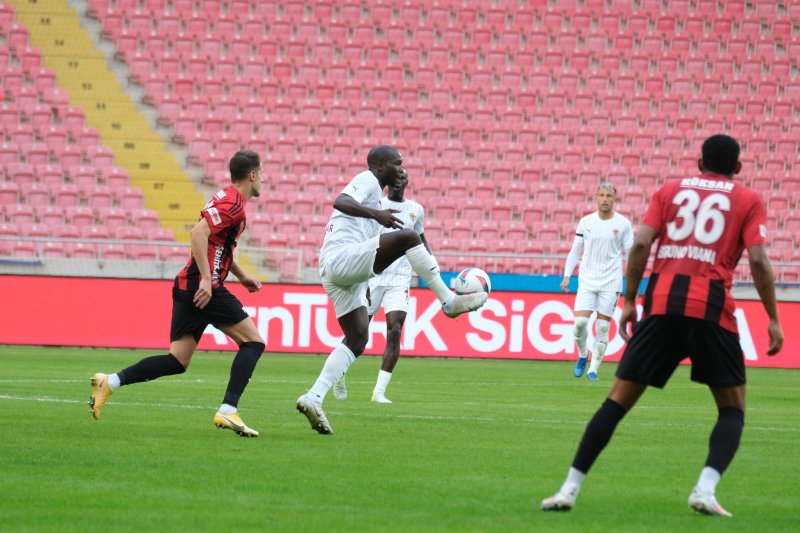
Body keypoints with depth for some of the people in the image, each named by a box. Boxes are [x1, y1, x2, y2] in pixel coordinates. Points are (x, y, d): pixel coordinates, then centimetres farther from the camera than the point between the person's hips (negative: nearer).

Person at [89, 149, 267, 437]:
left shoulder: (228, 197, 20)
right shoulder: (233, 203, -12)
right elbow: (198, 232, -25)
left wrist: (241, 276, 30)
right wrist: (206, 279, -27)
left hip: (187, 285, 9)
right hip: (204, 288, -9)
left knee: (178, 361, 7)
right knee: (253, 341, -4)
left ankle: (110, 382, 0)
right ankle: (228, 411, -12)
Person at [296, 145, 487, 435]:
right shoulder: (367, 180, 1)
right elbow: (341, 202, -20)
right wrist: (375, 214, -36)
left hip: (334, 272, 11)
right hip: (343, 260, -11)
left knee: (357, 339, 7)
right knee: (407, 237, -21)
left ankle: (314, 398, 2)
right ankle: (449, 301, -19)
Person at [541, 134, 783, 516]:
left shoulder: (670, 191, 18)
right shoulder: (749, 201, 13)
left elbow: (641, 244, 5)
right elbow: (758, 260, -1)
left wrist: (629, 301, 10)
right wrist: (773, 319, 4)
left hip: (661, 302, 2)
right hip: (711, 307, -2)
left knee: (618, 399, 7)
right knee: (732, 408, 10)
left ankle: (570, 488, 2)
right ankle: (706, 490, -13)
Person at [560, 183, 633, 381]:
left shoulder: (623, 224, 0)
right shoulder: (586, 222, 5)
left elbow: (630, 253, 4)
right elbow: (575, 250, 10)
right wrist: (566, 276, 3)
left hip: (611, 283, -1)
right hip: (587, 281, 1)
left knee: (603, 327, -2)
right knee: (580, 322, -10)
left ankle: (593, 369, 9)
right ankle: (582, 354, 18)